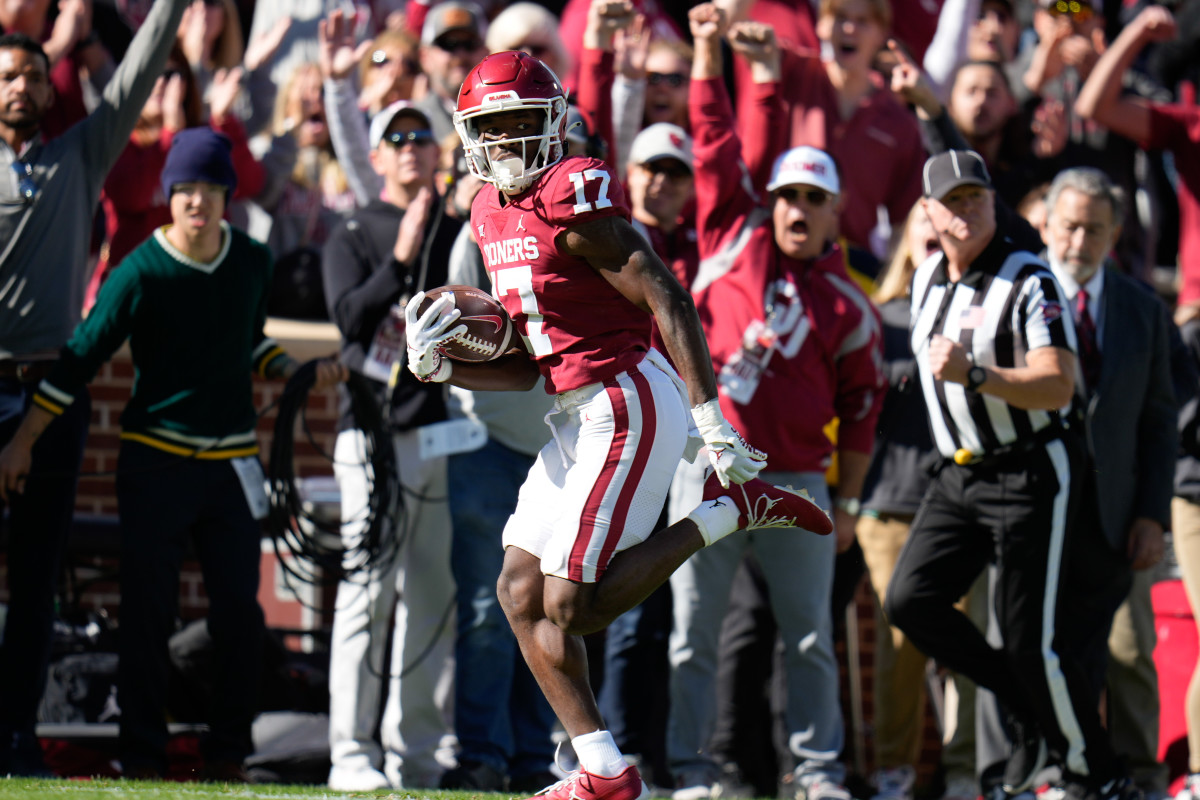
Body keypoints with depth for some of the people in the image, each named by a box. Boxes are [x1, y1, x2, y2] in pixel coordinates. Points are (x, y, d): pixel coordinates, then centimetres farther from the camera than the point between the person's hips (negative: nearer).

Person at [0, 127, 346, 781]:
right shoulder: (140, 272, -9)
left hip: (233, 462, 4)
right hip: (155, 459, -4)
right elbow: (79, 358, -5)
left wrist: (298, 372, 4)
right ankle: (141, 754, 5)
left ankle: (228, 754, 11)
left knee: (239, 610, 1)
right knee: (147, 612, -3)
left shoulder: (253, 263, 5)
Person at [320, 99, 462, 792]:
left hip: (449, 434, 3)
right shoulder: (353, 238, 6)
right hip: (379, 435, -3)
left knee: (434, 600, 4)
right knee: (369, 592, -9)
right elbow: (350, 317, -9)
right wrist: (401, 258, -18)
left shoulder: (464, 236, 15)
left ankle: (416, 754, 9)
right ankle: (353, 755, -8)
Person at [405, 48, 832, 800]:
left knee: (575, 605, -11)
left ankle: (731, 511, 2)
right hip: (578, 415, 9)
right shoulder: (495, 216, 13)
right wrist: (438, 366, 1)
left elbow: (670, 302, -18)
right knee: (522, 590, 5)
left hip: (629, 402, -9)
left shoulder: (574, 198, -14)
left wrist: (711, 419, -23)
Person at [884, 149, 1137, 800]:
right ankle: (1027, 709, 11)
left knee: (1029, 637, -9)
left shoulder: (1030, 282, -14)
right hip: (958, 477, 7)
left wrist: (973, 375, -33)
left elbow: (1058, 386, -23)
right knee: (909, 601, -7)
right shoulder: (928, 281, 10)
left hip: (1030, 474, -7)